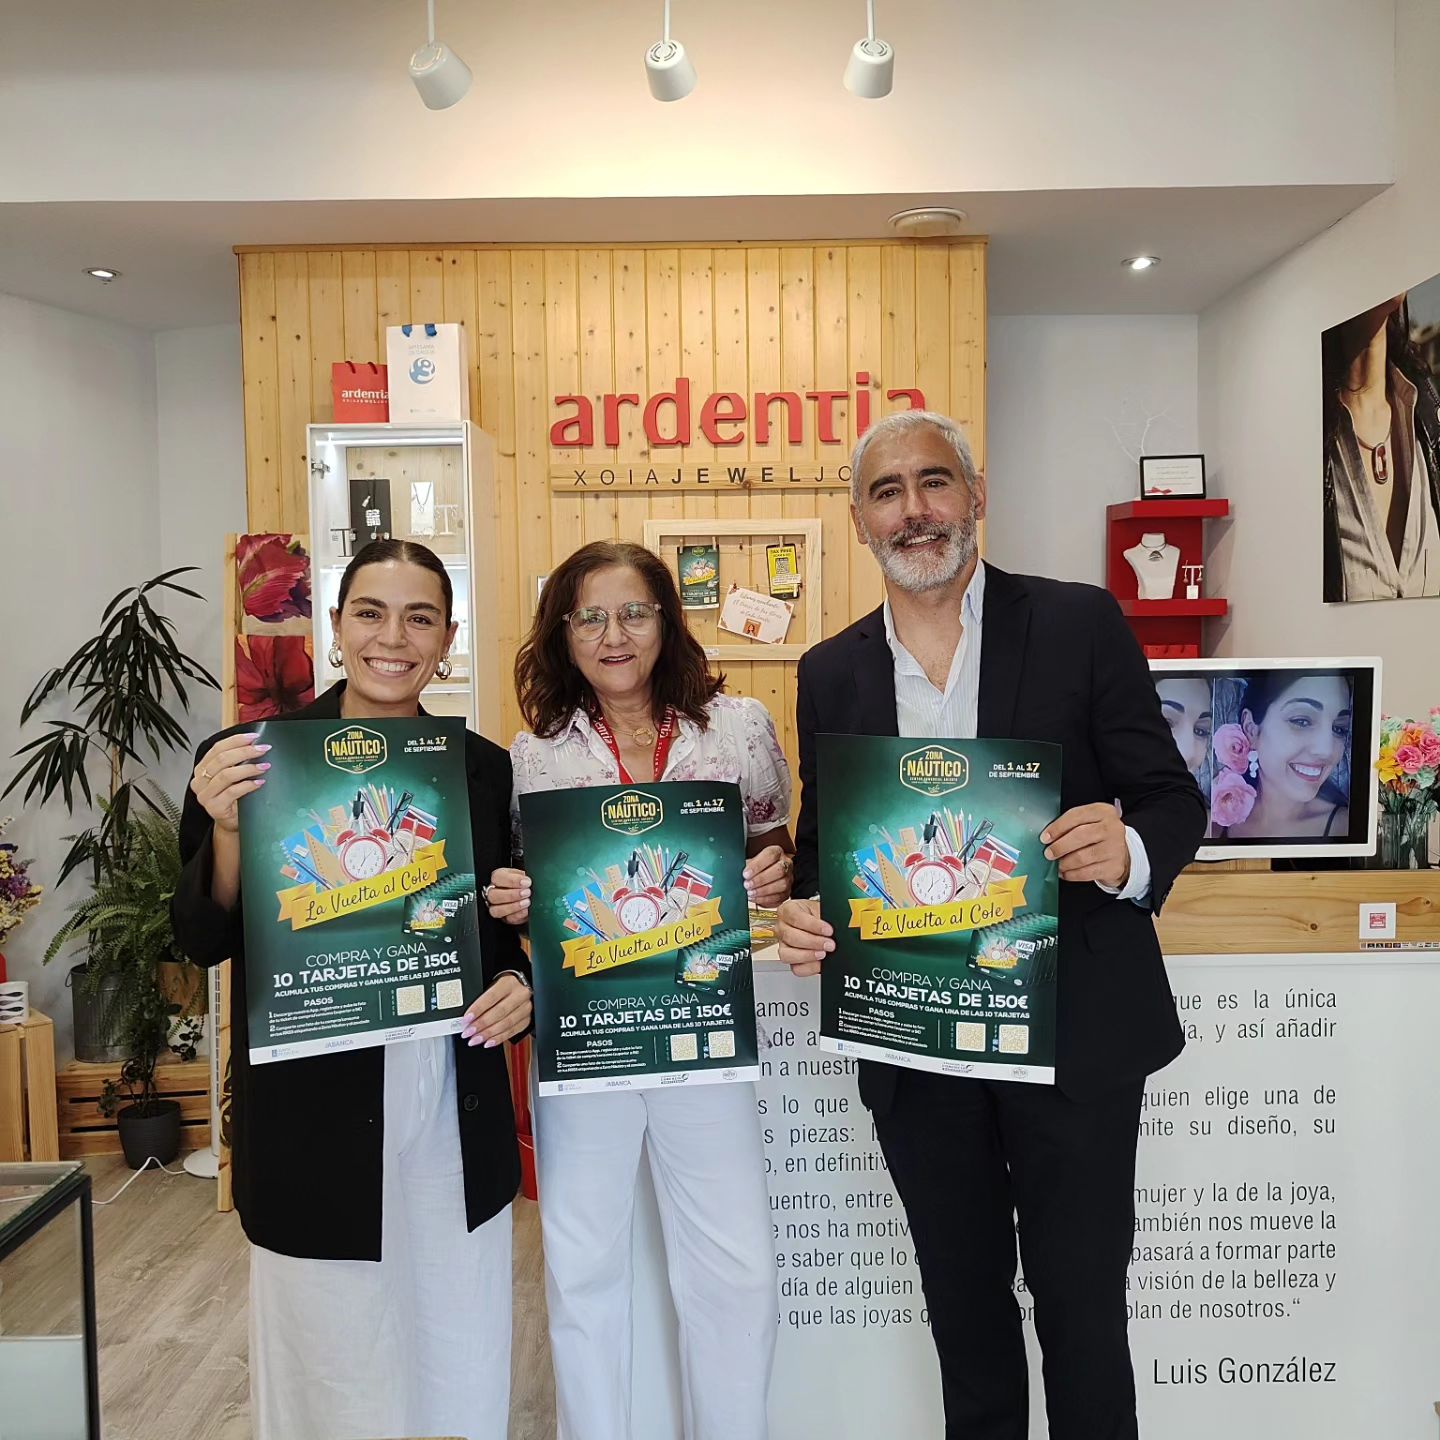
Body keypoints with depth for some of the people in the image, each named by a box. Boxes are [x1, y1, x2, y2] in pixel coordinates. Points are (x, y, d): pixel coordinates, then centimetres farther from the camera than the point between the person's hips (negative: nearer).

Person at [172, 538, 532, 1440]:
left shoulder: (482, 767, 1)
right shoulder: (254, 758, -7)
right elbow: (203, 941, -5)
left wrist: (516, 981, -10)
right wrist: (226, 828, -22)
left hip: (455, 1115, 3)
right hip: (314, 1118, -2)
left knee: (460, 1359, 17)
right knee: (334, 1361, 15)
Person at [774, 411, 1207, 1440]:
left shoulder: (1080, 624, -4)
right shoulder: (831, 673, 5)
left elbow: (1172, 798, -2)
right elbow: (821, 843, 11)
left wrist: (1131, 853, -24)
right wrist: (807, 915, -10)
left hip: (1072, 1033, -2)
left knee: (1082, 1307, 11)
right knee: (963, 1306, 20)